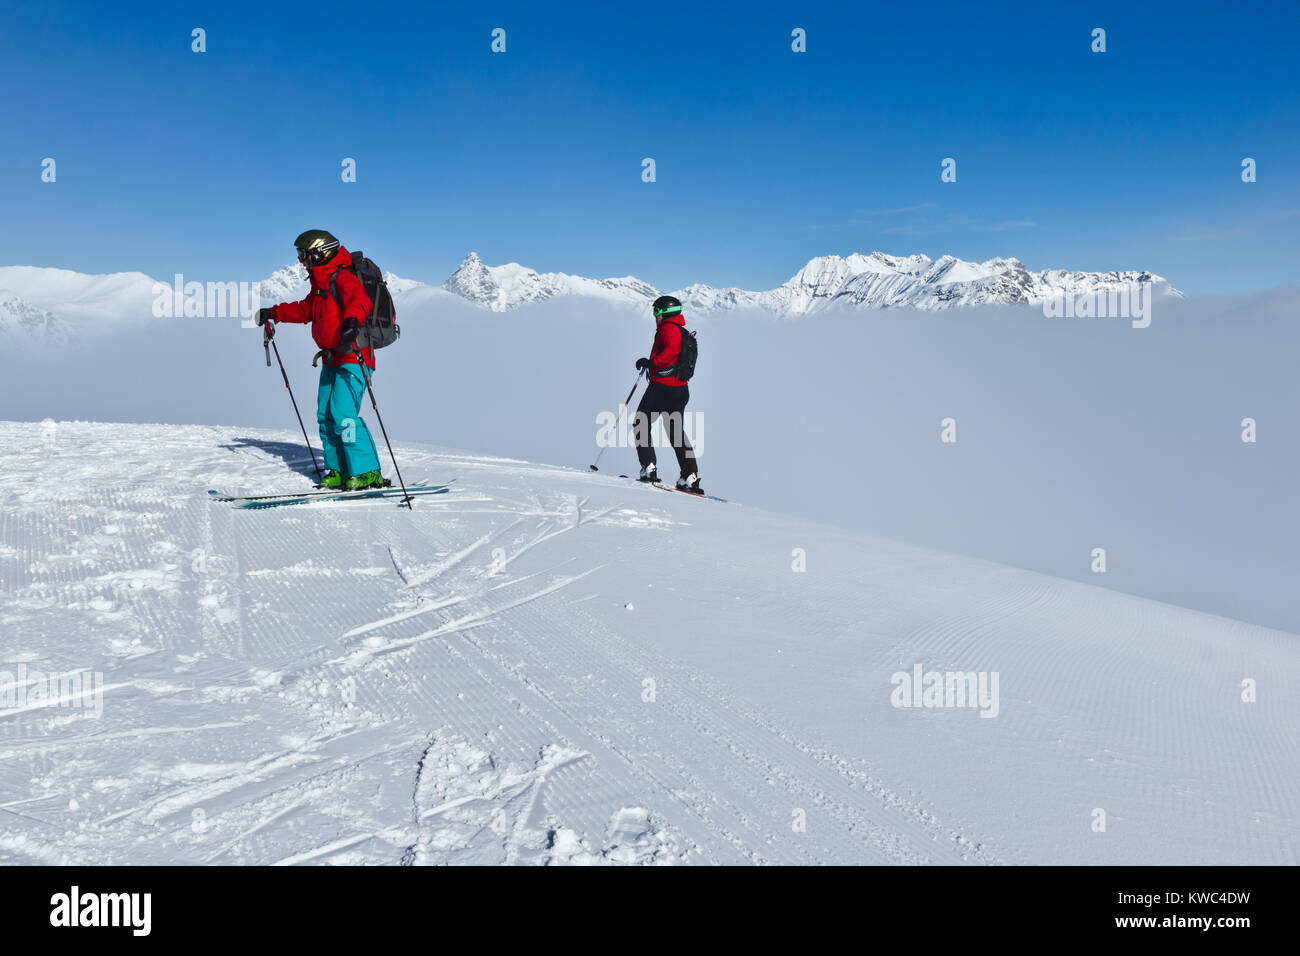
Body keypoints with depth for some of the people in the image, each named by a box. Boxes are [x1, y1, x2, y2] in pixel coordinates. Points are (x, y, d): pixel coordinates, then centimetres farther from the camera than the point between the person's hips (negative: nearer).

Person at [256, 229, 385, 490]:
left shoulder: (342, 278, -12)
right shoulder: (321, 284, 19)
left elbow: (359, 300, -33)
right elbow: (305, 310, 35)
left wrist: (352, 320, -53)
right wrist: (274, 313, 33)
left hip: (353, 359, -10)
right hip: (332, 360, 10)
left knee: (342, 413, -18)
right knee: (326, 415, 7)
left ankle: (367, 473, -15)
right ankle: (339, 471, 12)